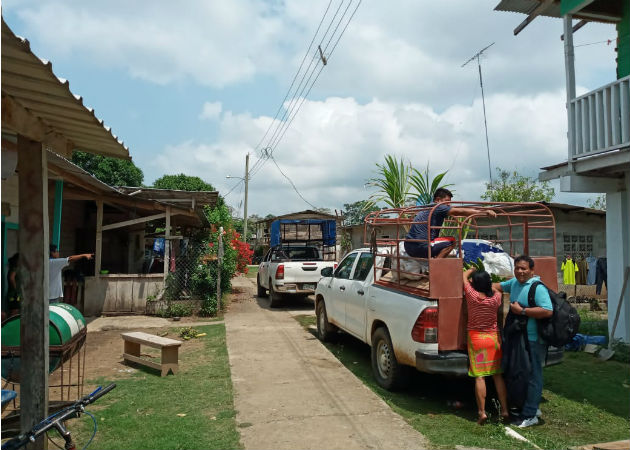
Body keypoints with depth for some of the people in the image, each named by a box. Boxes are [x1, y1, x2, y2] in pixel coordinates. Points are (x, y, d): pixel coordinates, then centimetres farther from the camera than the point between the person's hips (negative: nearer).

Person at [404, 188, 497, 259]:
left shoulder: (428, 208, 20)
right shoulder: (437, 207, -7)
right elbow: (460, 212, -11)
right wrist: (485, 212, -9)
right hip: (418, 246, -10)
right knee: (451, 242, -6)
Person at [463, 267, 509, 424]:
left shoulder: (471, 294, -13)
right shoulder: (496, 297, -9)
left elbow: (464, 276, 5)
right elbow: (496, 289, 17)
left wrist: (471, 270, 23)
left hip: (476, 338, -2)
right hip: (494, 338, 2)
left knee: (479, 376, 0)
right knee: (498, 375, 11)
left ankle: (482, 412, -1)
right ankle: (504, 409, 14)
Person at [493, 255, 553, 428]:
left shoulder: (537, 287, -18)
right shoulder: (514, 282, 8)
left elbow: (548, 311, -28)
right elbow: (499, 286, 27)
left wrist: (522, 311, -23)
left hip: (534, 340, -9)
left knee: (533, 376, 1)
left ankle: (530, 415, 10)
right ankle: (533, 407, 34)